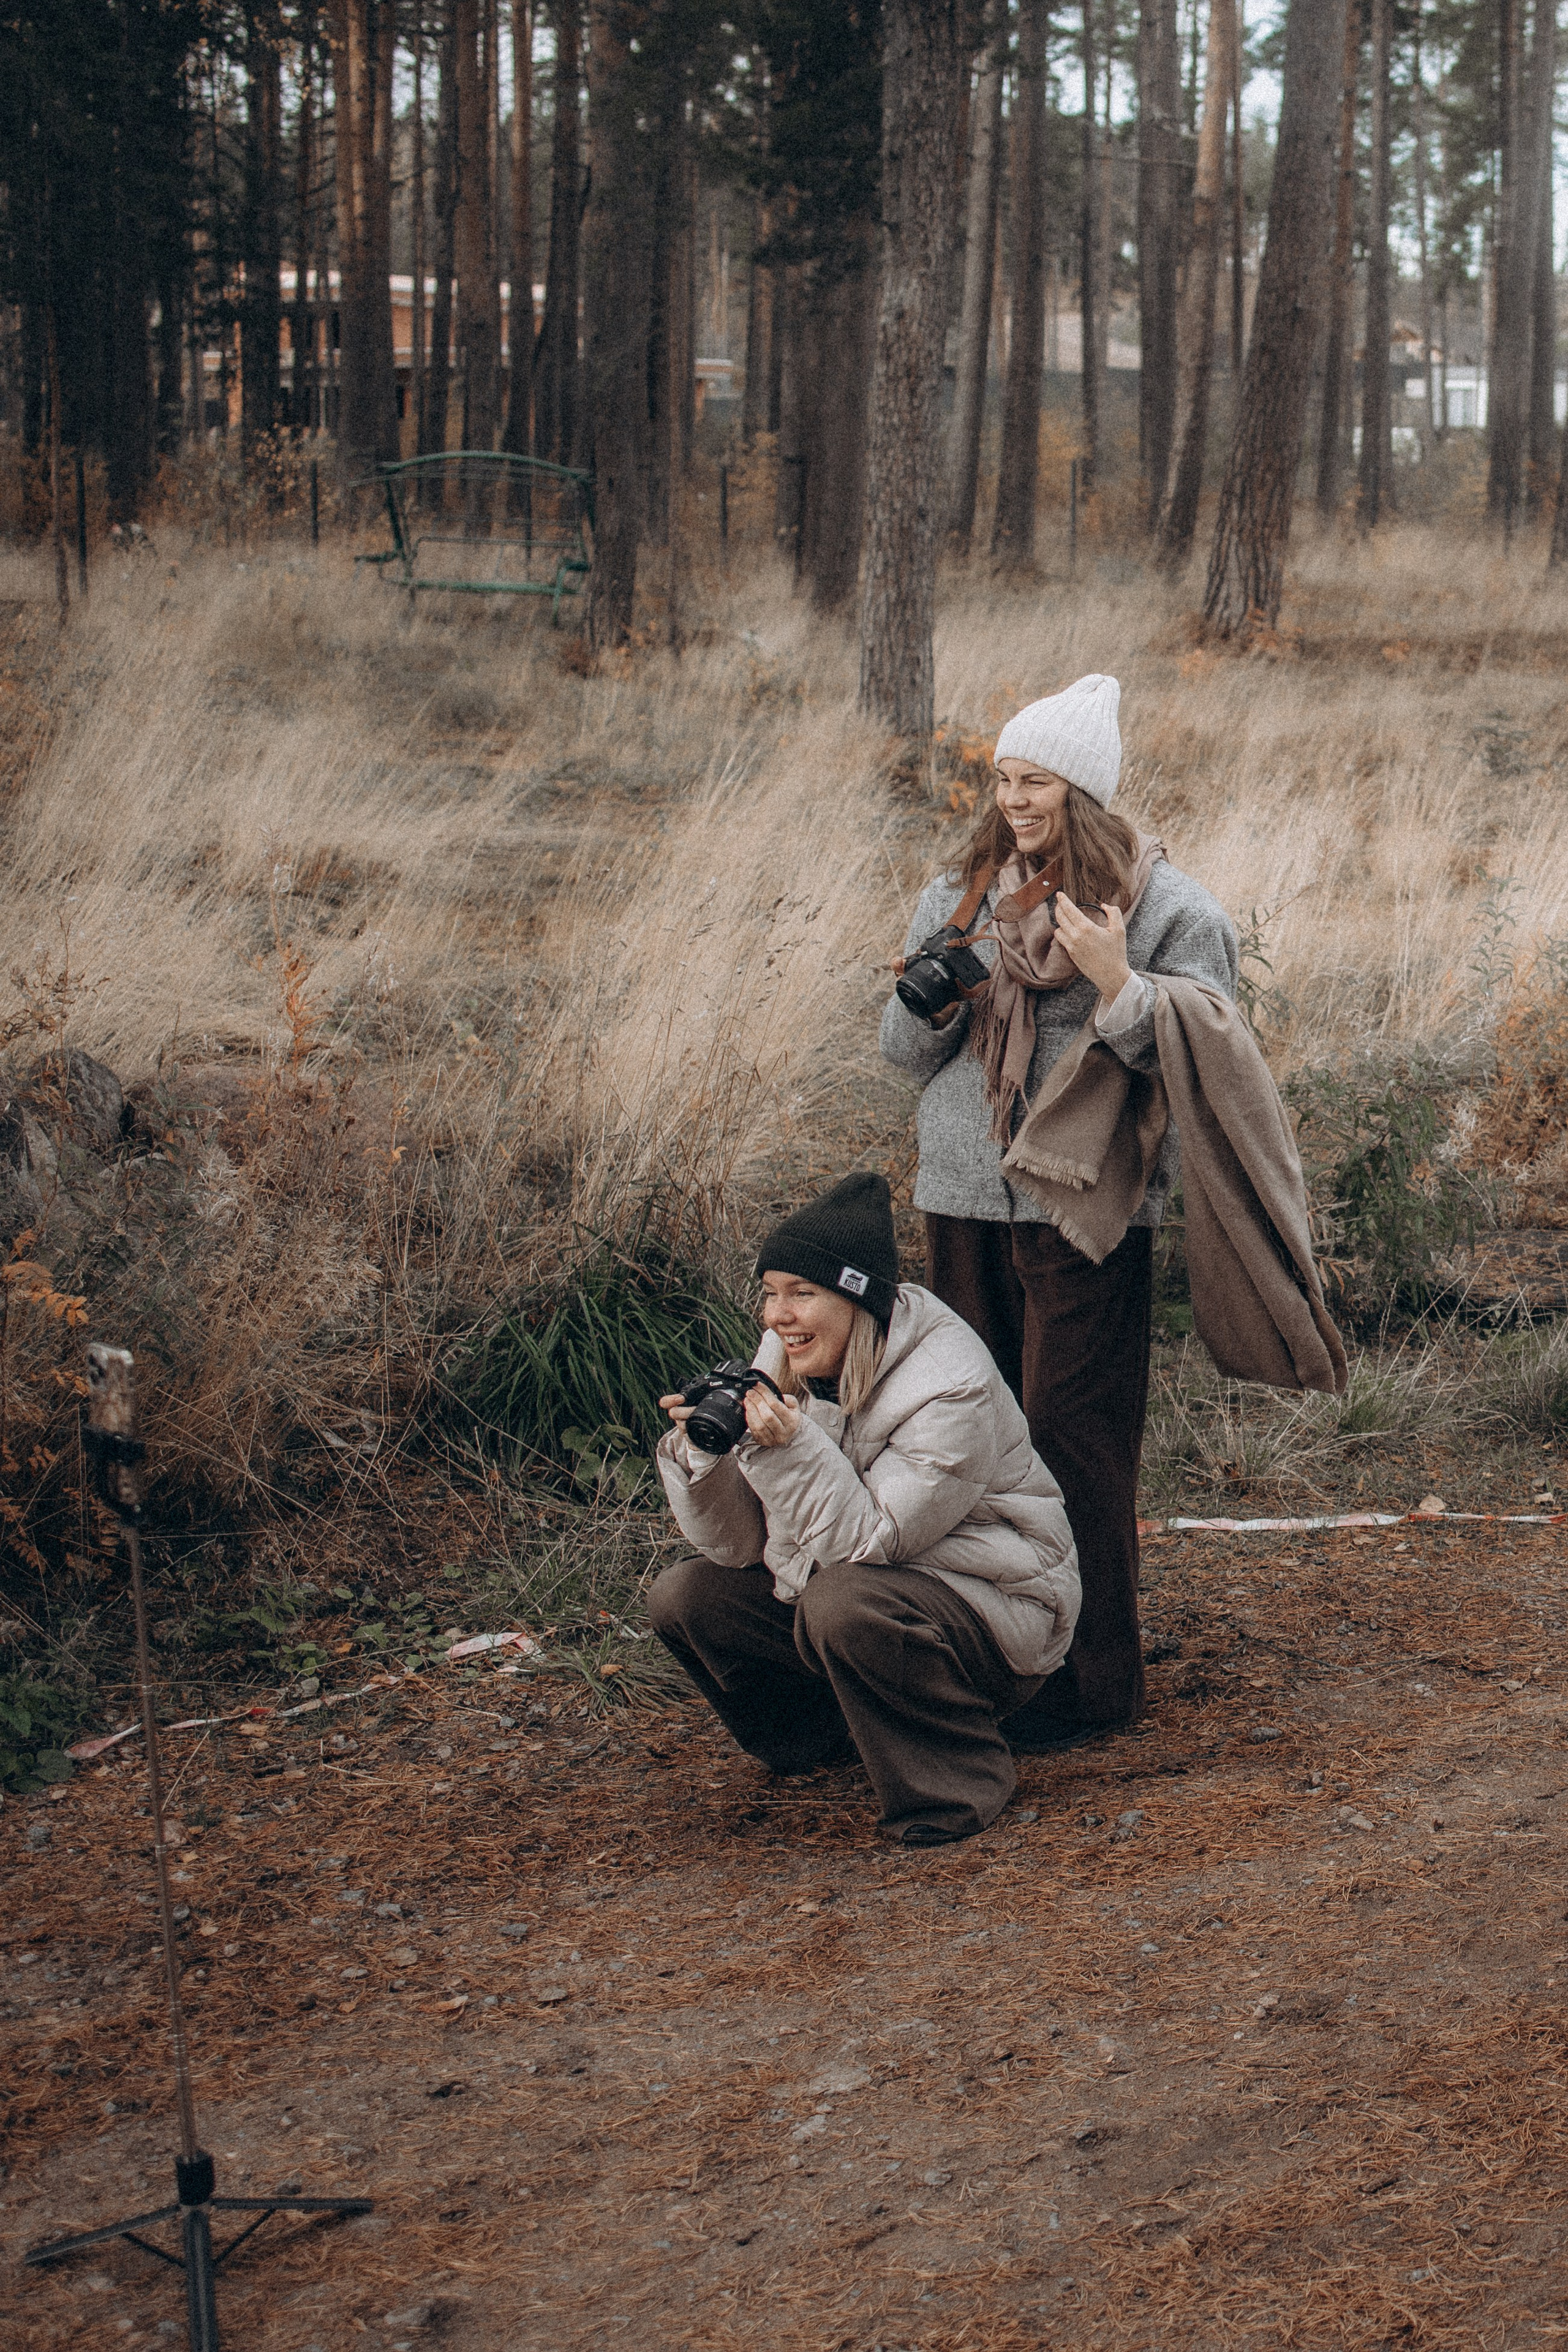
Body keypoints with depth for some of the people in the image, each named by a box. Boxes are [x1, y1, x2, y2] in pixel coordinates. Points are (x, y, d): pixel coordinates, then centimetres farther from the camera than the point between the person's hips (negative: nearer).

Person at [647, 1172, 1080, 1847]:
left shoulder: (953, 1387, -23)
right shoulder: (788, 1366, -2)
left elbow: (868, 1542, -27)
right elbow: (741, 1546, -3)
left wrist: (791, 1450, -38)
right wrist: (701, 1455, -21)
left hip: (989, 1608, -8)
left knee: (844, 1603, -36)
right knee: (684, 1595, -6)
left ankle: (960, 1783, -13)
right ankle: (830, 1737, 14)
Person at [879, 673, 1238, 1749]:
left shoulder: (1169, 907, -5)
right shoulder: (961, 894, 11)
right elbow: (907, 1054, 13)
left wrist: (1118, 991, -25)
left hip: (1088, 1209, -5)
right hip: (965, 1201, 5)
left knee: (1075, 1438, -5)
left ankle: (1094, 1677, 4)